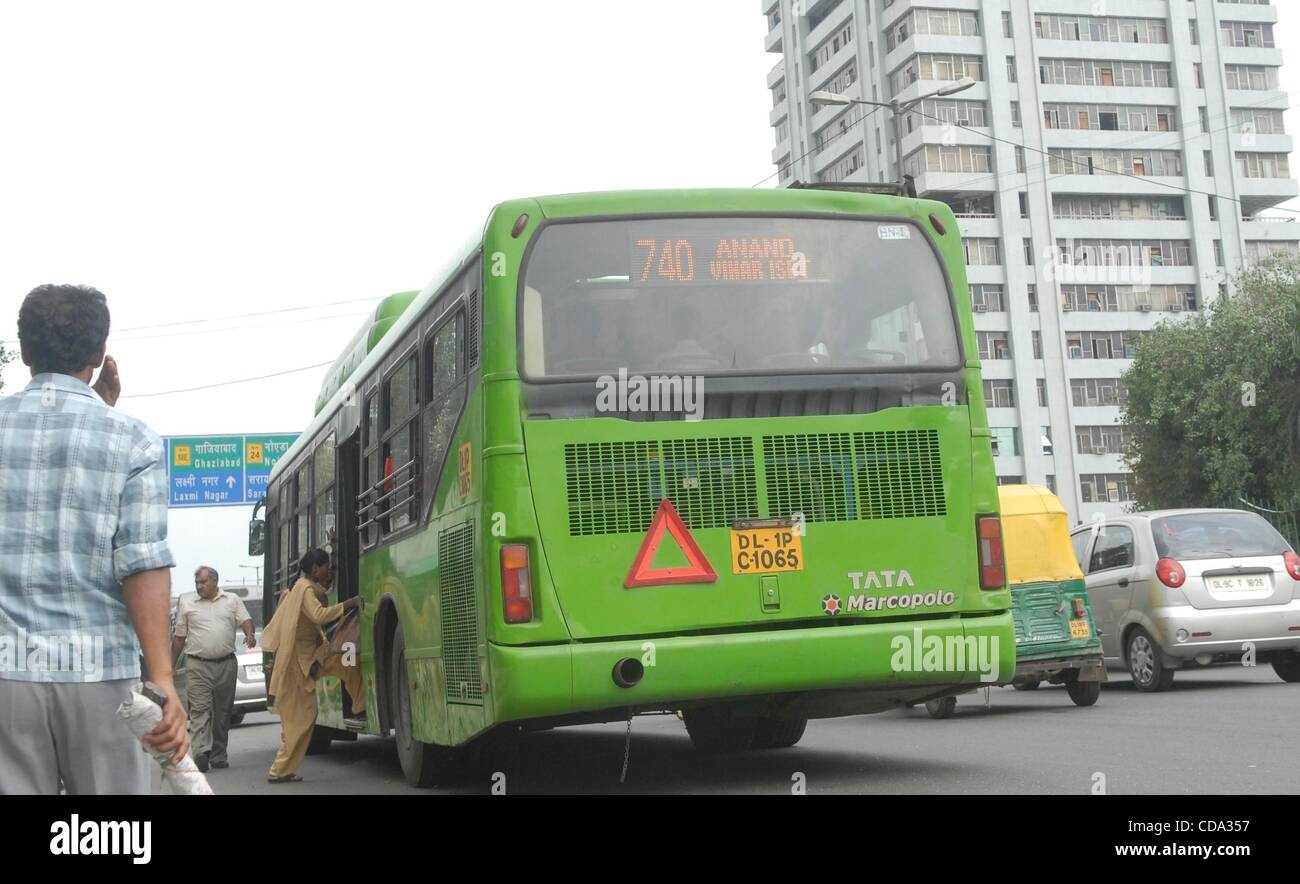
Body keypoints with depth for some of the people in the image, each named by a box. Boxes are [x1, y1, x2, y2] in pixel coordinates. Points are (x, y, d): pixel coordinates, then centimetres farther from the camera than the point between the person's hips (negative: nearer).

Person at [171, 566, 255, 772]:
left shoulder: (232, 601, 14)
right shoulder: (188, 606, 13)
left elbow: (245, 620, 6)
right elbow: (179, 638, 14)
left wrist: (250, 634, -17)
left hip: (227, 664, 1)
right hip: (198, 666, -1)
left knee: (223, 711, 5)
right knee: (200, 709, -14)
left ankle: (218, 754, 11)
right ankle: (201, 751, -24)